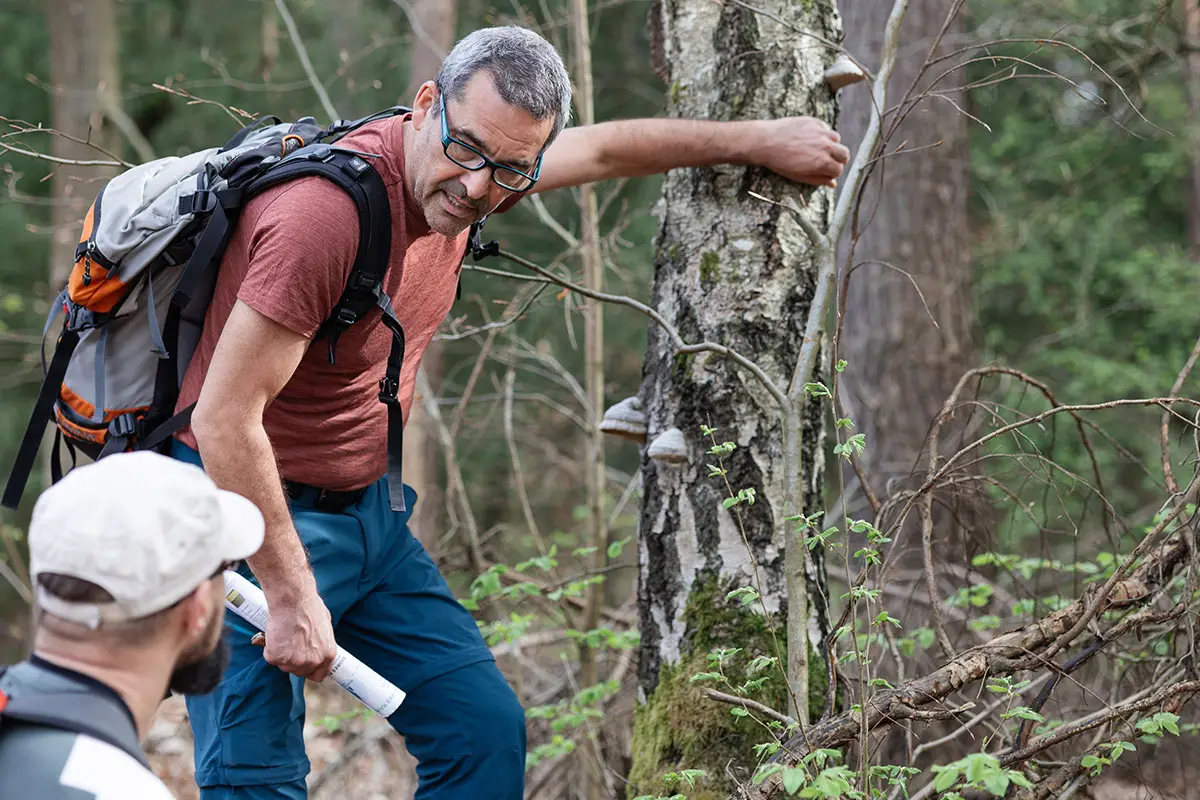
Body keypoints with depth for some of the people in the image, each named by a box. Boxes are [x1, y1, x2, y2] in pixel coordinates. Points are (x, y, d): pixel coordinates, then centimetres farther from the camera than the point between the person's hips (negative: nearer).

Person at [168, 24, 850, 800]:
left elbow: (603, 150, 18)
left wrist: (759, 139, 26)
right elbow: (223, 418, -28)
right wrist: (291, 598, -24)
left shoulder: (457, 174, -3)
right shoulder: (329, 212, -29)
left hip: (366, 507, 9)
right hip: (252, 511, -9)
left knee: (485, 730, 7)